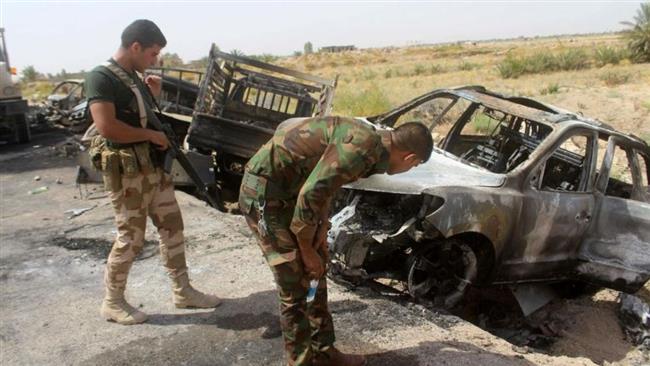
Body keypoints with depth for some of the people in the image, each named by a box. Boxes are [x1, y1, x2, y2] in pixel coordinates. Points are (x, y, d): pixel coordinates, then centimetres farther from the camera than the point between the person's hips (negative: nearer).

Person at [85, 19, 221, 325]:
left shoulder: (133, 77, 13)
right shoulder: (101, 78, -15)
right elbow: (106, 126, -27)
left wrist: (152, 95, 9)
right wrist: (151, 135, -18)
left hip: (154, 165, 9)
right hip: (126, 171, -9)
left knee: (172, 227, 11)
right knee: (131, 238, 0)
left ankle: (183, 291, 23)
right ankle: (112, 303, 19)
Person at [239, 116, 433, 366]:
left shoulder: (371, 140, 7)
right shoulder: (362, 147, -24)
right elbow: (309, 194, -27)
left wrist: (322, 226, 7)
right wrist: (307, 249, -14)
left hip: (288, 188, 10)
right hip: (265, 191, -10)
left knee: (314, 274, 16)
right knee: (297, 287, -5)